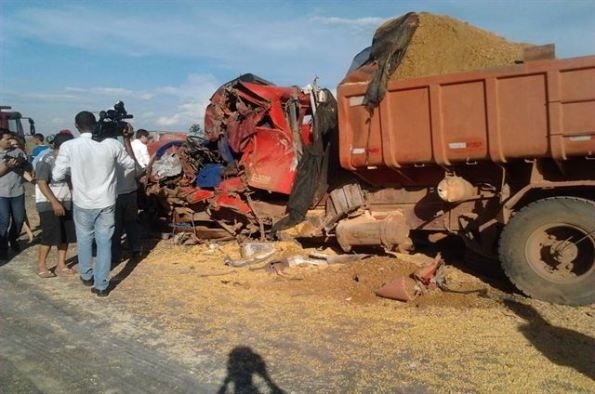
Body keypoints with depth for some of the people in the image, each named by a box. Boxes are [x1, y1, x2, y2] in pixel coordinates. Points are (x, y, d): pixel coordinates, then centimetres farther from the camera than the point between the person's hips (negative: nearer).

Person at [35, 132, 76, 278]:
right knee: (50, 235, -5)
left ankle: (61, 265, 17)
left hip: (66, 202, 6)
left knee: (66, 235, 6)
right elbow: (41, 183, -16)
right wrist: (54, 202, -24)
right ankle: (41, 266, 11)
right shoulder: (46, 161, -12)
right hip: (48, 203, -6)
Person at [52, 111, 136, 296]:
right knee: (104, 243, 8)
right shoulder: (111, 144, -9)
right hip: (106, 203, 0)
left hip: (82, 203, 0)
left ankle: (86, 276, 38)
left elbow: (57, 175, -7)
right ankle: (101, 285, 12)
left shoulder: (68, 146, -13)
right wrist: (127, 139, 10)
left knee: (84, 240, 21)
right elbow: (131, 164, 6)